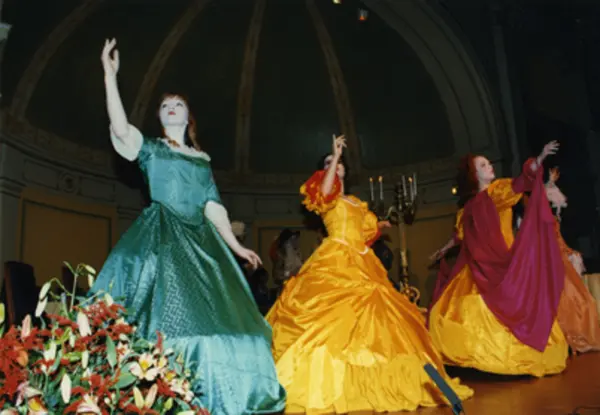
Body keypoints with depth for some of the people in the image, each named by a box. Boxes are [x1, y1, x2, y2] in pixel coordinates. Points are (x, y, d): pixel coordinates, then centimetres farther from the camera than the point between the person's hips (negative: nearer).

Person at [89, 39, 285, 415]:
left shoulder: (203, 159, 19)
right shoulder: (151, 148, 10)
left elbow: (214, 207, 16)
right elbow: (120, 128, -11)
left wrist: (235, 246, 10)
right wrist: (110, 75, -12)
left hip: (200, 240, 4)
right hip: (161, 237, -4)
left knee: (209, 312, 0)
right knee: (167, 310, -12)